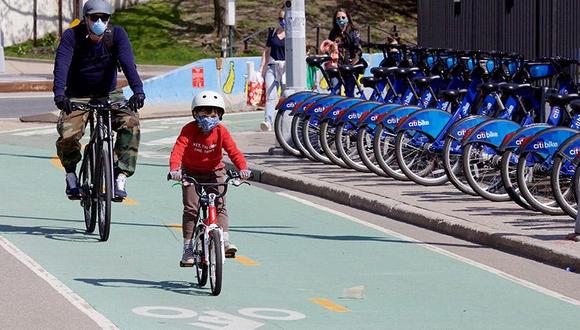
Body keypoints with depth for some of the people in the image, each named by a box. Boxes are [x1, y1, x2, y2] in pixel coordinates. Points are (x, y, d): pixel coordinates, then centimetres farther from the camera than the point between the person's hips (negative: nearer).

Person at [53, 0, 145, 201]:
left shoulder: (117, 34, -12)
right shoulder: (71, 36, -14)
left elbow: (128, 63, -25)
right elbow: (61, 65, -27)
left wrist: (138, 91, -41)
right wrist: (59, 94, -44)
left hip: (108, 94, 1)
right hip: (78, 96, -1)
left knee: (130, 122, -28)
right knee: (67, 134, -26)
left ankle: (120, 177, -22)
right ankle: (71, 173, 4)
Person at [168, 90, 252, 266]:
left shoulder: (221, 132, -15)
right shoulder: (189, 130, -20)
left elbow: (233, 151, -22)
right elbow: (178, 149, -32)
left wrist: (242, 168, -41)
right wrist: (174, 169, -50)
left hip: (214, 172, 1)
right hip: (191, 173, -1)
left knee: (219, 205, -14)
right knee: (191, 208, -8)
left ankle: (224, 240, -19)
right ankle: (188, 248, -4)